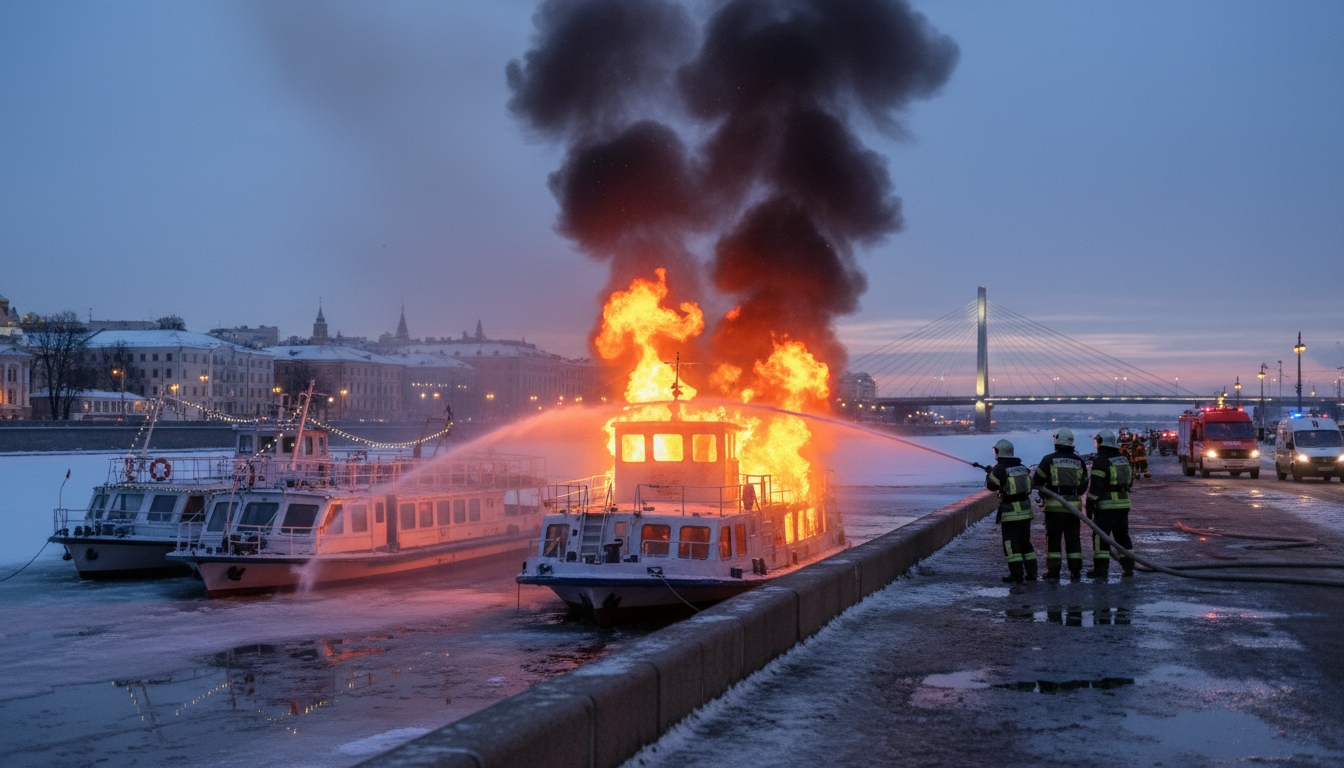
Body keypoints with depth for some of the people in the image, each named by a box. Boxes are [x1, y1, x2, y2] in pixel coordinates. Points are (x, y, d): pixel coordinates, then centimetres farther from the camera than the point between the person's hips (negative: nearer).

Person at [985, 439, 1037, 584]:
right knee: (1025, 543, 15)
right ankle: (1031, 573, 16)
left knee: (1011, 544, -1)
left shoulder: (999, 469, -12)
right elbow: (1030, 484, 18)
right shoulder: (1023, 467, 9)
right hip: (1026, 511, 7)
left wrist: (990, 472, 13)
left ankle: (1016, 575, -3)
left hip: (1010, 512, -7)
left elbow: (990, 485, -6)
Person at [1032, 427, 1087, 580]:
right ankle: (1075, 571, 10)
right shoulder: (1079, 461, 6)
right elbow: (1084, 484, 13)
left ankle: (1053, 571, 4)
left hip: (1054, 505, -3)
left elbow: (1036, 481, -2)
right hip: (1074, 505, 3)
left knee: (1053, 539, 4)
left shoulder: (1049, 460, -6)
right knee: (1073, 539, 9)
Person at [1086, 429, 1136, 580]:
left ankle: (1100, 569, -5)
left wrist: (1090, 506, -13)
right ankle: (1128, 567, 14)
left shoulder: (1101, 461, -11)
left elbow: (1095, 486, -16)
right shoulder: (1124, 460, 15)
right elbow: (1129, 481, 21)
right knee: (1122, 535, 15)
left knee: (1100, 536, -3)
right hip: (1124, 503, 8)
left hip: (1106, 505, -8)